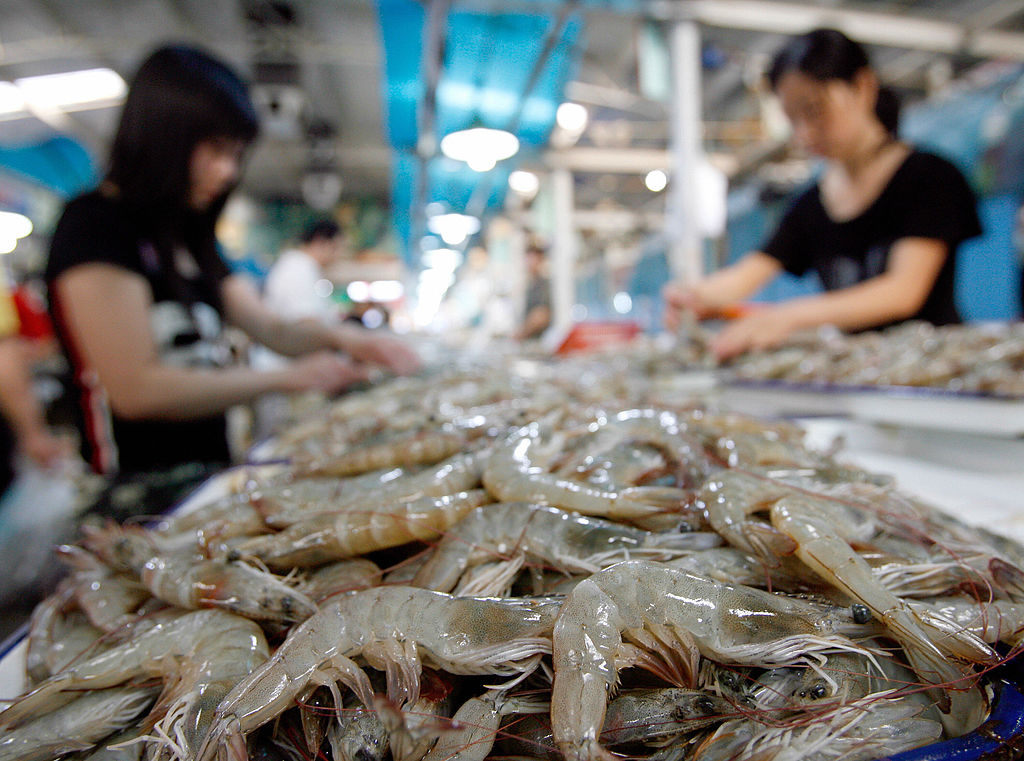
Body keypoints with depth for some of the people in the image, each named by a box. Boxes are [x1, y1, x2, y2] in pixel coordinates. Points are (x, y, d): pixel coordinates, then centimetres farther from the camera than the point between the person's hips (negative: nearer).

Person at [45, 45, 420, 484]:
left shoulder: (190, 241, 14)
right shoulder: (94, 225, -11)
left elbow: (272, 328, 12)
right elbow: (135, 389, -19)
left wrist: (339, 338, -10)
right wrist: (288, 378, -16)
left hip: (208, 470, 8)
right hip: (138, 489, -7)